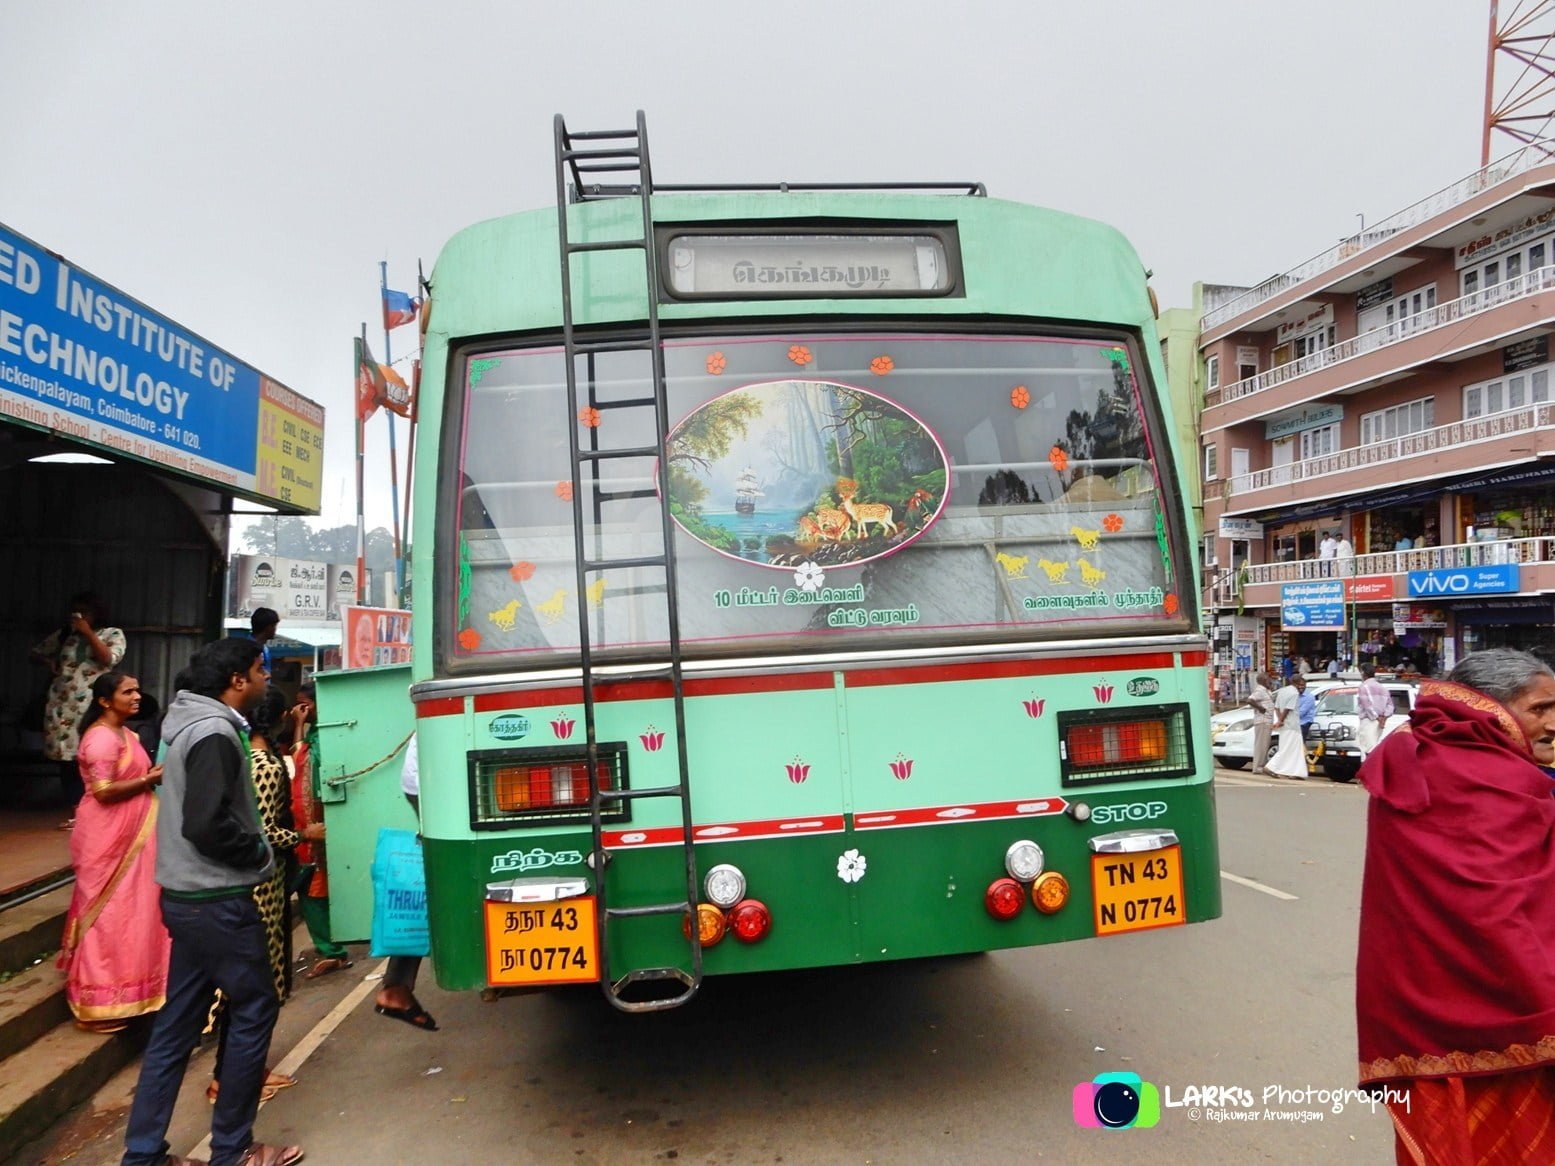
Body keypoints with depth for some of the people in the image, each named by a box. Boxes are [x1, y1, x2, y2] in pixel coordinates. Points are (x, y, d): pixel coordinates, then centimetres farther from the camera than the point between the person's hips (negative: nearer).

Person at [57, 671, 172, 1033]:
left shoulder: (124, 733, 13)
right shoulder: (102, 737, -18)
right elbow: (104, 791, -24)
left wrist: (152, 776, 6)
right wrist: (149, 780, -17)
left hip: (128, 831, 10)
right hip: (108, 835, -10)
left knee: (127, 909, 16)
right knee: (109, 912, -1)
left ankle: (111, 991, 29)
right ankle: (103, 1001, 9)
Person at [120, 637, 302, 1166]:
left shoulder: (198, 726, 12)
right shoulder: (214, 734, -19)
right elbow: (206, 825, -27)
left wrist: (254, 851, 8)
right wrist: (259, 853, -12)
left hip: (190, 897, 9)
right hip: (217, 900, -9)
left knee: (177, 1023, 14)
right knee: (255, 1008, 3)